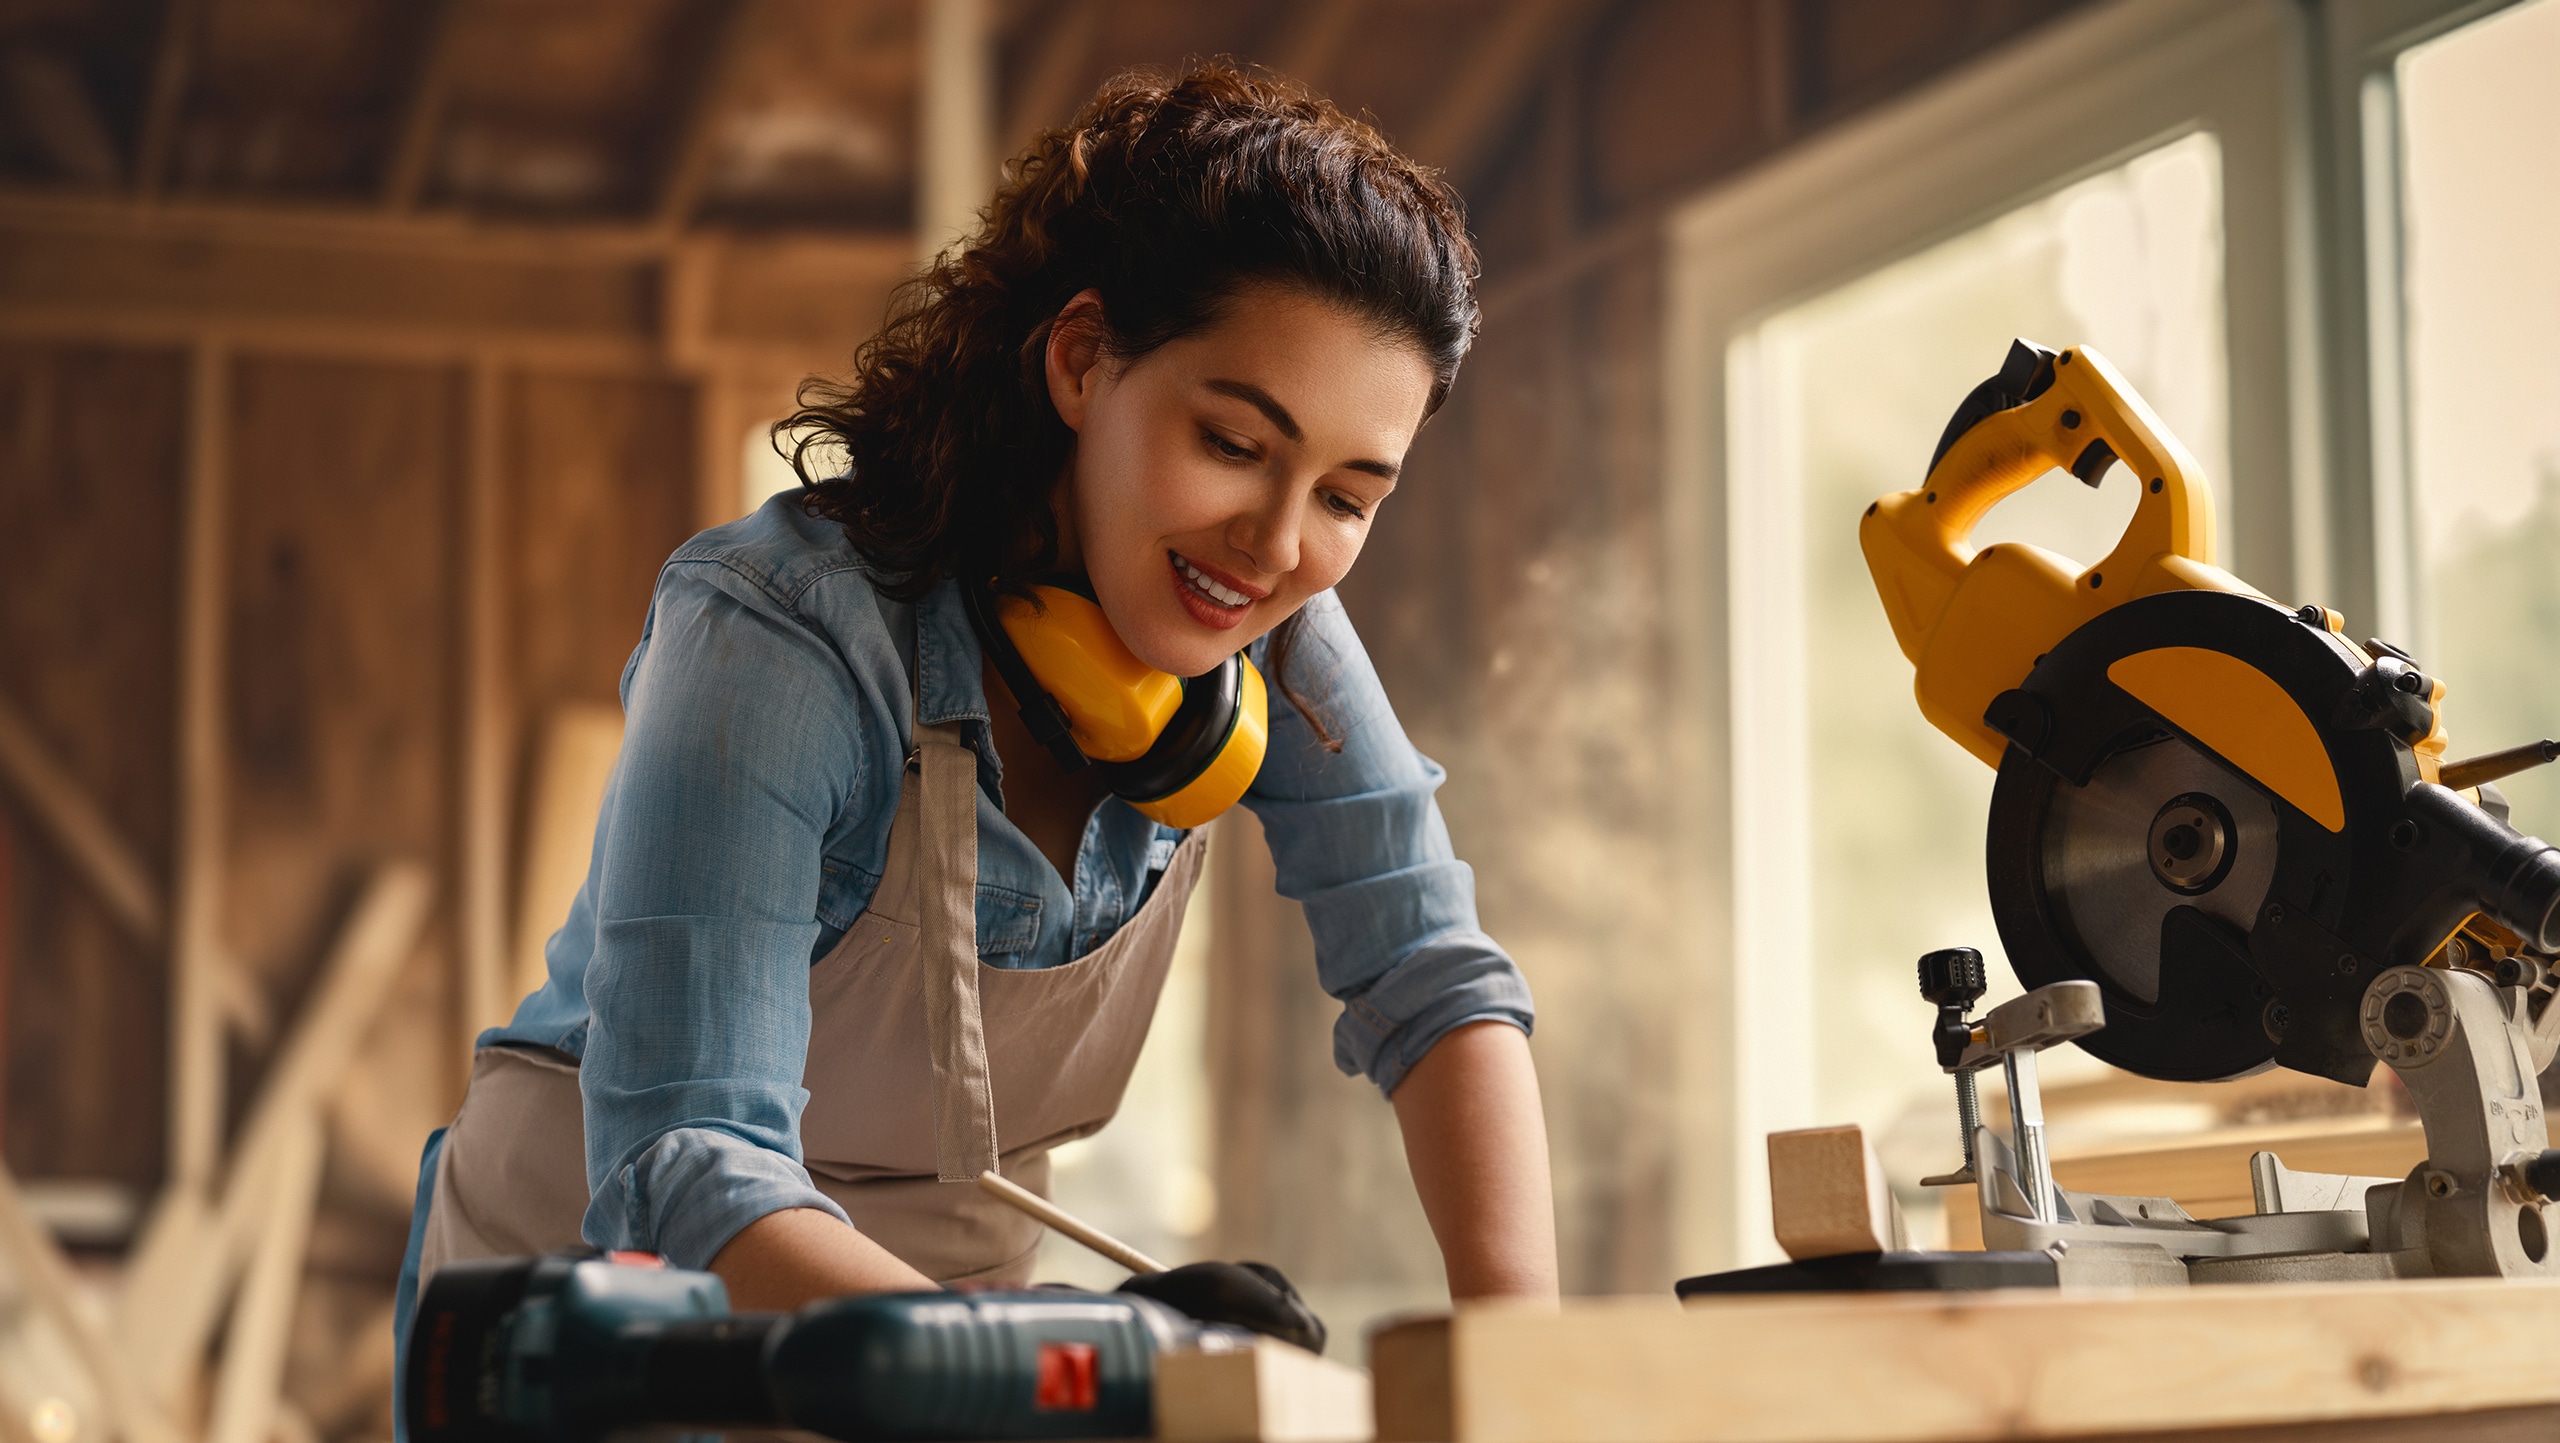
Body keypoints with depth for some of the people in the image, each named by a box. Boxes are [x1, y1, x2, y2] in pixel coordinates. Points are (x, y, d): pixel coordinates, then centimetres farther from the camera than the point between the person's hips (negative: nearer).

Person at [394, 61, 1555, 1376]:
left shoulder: (1263, 621, -9)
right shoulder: (778, 637, -27)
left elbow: (1435, 979, -11)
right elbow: (682, 1182, -35)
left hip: (949, 1278, 5)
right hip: (610, 1253, -4)